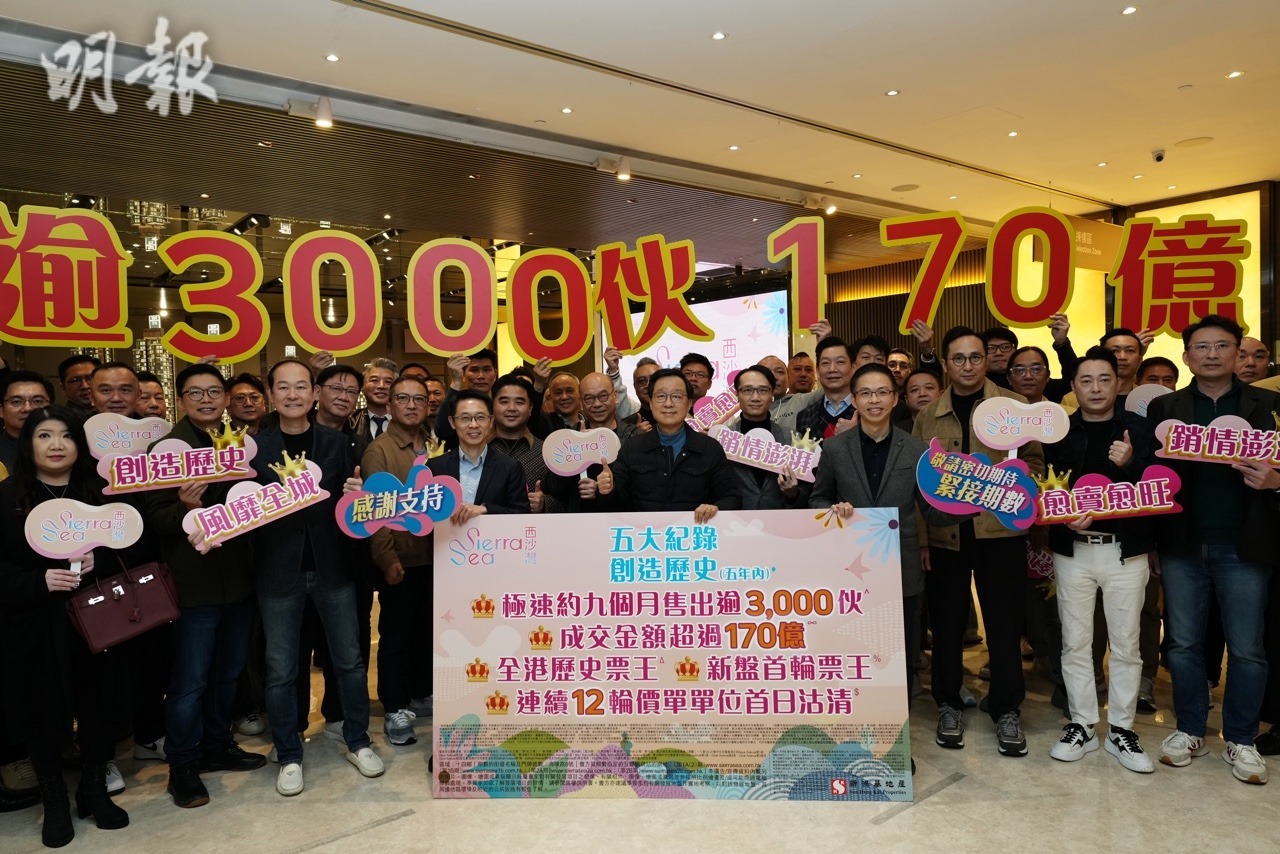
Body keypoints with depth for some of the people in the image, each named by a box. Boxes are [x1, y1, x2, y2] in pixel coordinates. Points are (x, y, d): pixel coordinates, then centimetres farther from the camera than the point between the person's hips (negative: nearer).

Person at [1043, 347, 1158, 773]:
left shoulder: (1140, 429, 3)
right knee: (1075, 643, 7)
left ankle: (1121, 730, 20)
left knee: (1126, 644, 6)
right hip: (1072, 550, 1)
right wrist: (1065, 516, -16)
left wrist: (1131, 464, -18)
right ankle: (1082, 725, 20)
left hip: (1126, 550, 0)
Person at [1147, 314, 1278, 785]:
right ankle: (1190, 730, 25)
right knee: (1183, 643, 10)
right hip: (1183, 544, 1)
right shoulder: (1163, 408, 6)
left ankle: (1240, 740, 23)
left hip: (1242, 545, -1)